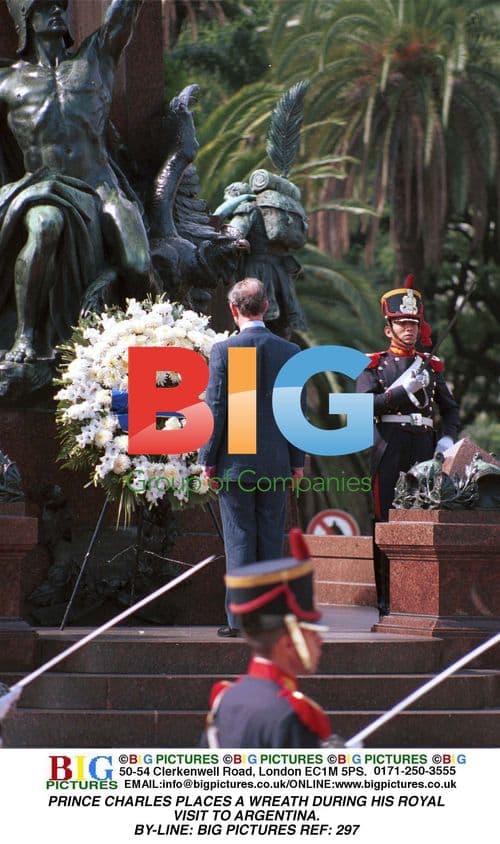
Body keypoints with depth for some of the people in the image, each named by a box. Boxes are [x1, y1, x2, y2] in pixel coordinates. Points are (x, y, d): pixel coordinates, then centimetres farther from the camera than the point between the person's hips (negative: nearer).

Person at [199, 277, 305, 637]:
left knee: (239, 540, 0)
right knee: (271, 540, 8)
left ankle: (240, 617, -2)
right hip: (276, 464, 3)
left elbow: (216, 408, -7)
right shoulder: (290, 351, 1)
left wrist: (209, 459, 1)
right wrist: (298, 461, 10)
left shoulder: (224, 351, -8)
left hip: (235, 462, -3)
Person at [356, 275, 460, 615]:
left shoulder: (431, 365, 15)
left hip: (424, 448, 3)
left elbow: (450, 408, 20)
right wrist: (403, 390, -14)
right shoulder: (375, 365, 6)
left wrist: (448, 439, 2)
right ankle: (386, 597, -2)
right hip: (389, 450, -3)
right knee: (387, 523, -3)